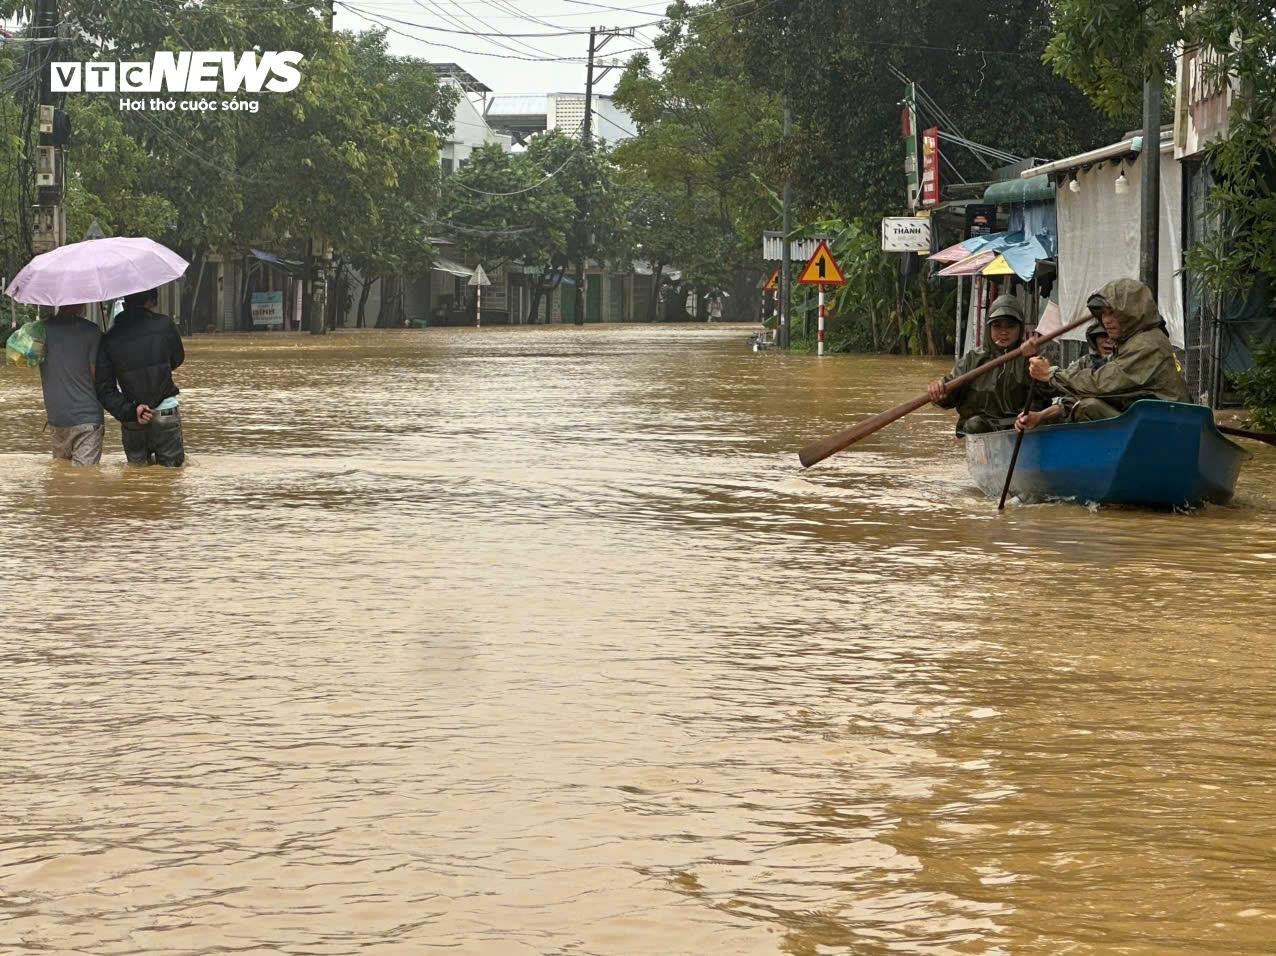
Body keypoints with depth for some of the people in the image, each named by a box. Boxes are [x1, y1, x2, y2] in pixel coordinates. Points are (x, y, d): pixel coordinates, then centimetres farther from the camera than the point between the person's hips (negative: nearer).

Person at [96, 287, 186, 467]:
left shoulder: (109, 339, -1)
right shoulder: (164, 324, -6)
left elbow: (104, 389, -6)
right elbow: (178, 359, 11)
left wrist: (130, 410, -10)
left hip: (131, 423, 2)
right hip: (166, 415, -2)